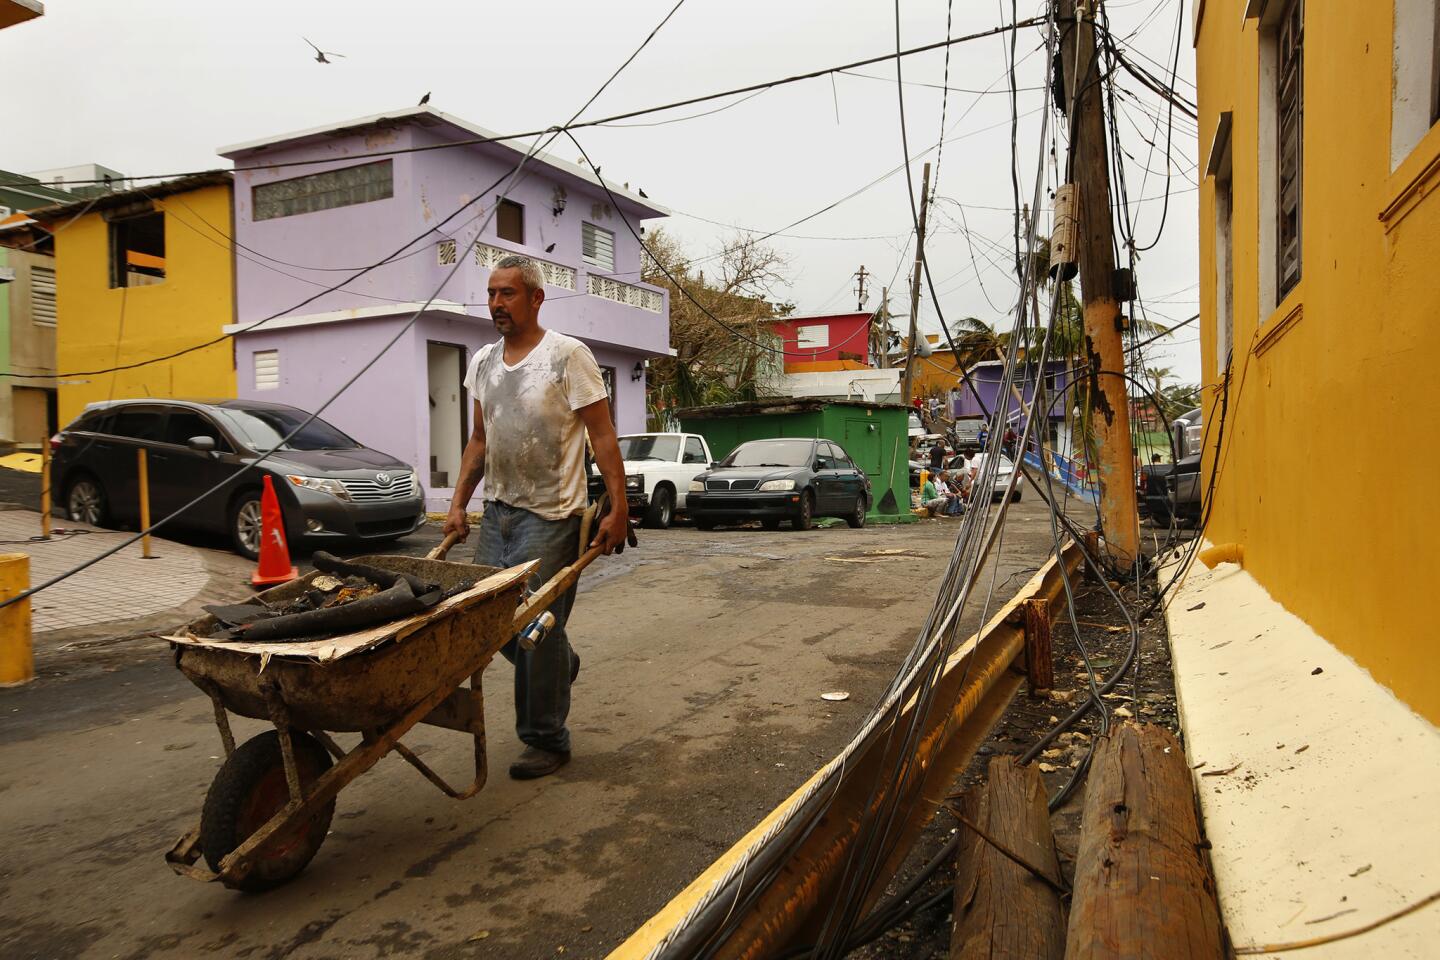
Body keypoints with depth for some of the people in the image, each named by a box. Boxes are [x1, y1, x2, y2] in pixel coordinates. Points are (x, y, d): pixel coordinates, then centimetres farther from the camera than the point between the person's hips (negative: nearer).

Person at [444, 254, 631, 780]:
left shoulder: (567, 356, -9)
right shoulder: (482, 362, 11)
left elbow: (602, 437, -11)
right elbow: (479, 440, 17)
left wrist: (618, 510, -16)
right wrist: (458, 504, 11)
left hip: (550, 516, -7)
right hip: (497, 511, 7)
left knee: (539, 629, -2)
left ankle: (546, 740, 14)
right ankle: (560, 664, 40)